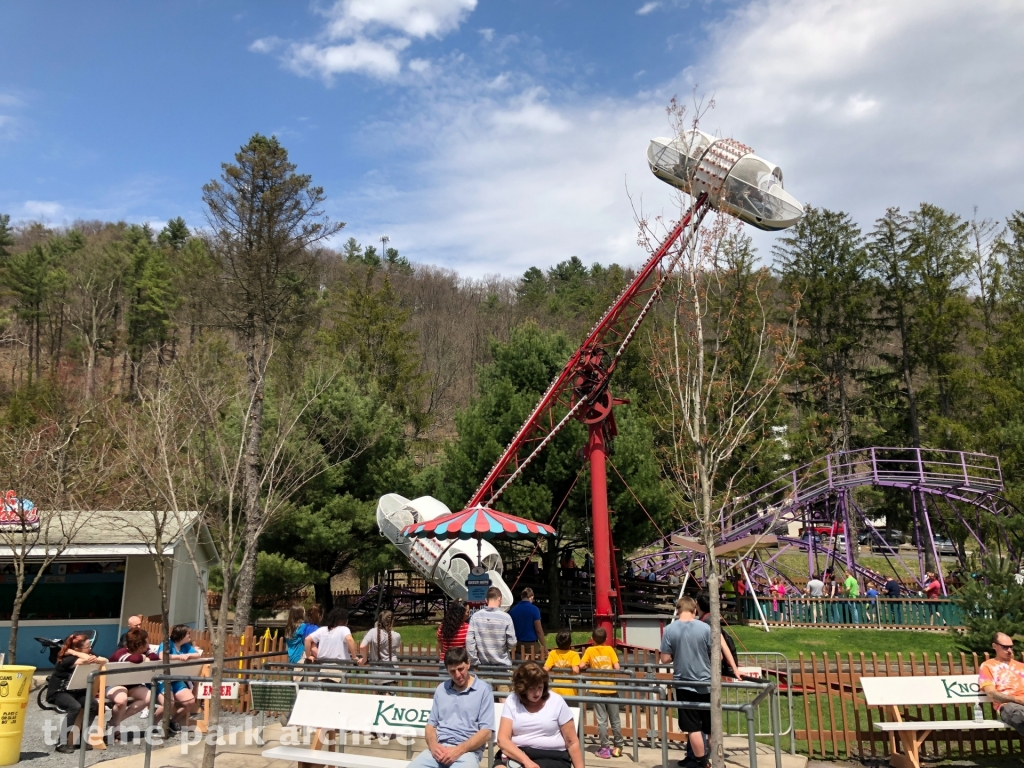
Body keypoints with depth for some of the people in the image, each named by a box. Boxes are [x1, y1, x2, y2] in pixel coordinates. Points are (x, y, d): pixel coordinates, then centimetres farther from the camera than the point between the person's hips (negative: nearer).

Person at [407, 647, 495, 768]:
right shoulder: (441, 689, 16)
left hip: (467, 751, -4)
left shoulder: (483, 690, 1)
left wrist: (459, 750, -14)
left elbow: (486, 732, -4)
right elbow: (431, 724, 16)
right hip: (439, 749, 4)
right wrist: (433, 745, -6)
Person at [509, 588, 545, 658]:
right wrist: (544, 646, -2)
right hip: (531, 644, -5)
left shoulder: (513, 610, 5)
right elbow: (539, 630, -10)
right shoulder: (534, 609, -9)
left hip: (517, 645, 5)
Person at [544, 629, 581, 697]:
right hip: (570, 693, -2)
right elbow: (575, 670, -22)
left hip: (556, 692, 3)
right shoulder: (574, 654, -9)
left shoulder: (553, 654, -2)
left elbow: (545, 669, -9)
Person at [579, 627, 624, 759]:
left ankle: (605, 749, 6)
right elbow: (616, 667, -7)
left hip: (598, 689, -1)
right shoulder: (609, 649, 0)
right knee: (615, 720, 11)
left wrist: (589, 667, 10)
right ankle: (618, 746, 17)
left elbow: (581, 666, -10)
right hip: (611, 688, 1)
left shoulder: (590, 650, -1)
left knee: (602, 721, 4)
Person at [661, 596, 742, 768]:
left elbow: (665, 659, -5)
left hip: (684, 685, -1)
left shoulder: (669, 630, -7)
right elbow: (719, 656, -5)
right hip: (705, 684, 1)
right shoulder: (705, 628, -8)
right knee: (711, 727, 16)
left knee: (693, 727, 6)